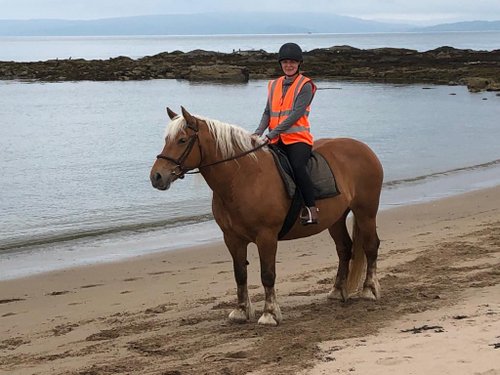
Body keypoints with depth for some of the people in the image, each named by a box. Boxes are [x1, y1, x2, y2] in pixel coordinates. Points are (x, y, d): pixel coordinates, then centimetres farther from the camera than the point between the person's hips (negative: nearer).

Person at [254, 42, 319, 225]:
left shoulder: (305, 85, -1)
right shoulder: (274, 85, 17)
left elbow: (296, 114, -12)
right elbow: (268, 112, 12)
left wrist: (272, 134, -20)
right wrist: (258, 132, -9)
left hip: (297, 138, -6)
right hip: (276, 140, 6)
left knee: (297, 166, -32)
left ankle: (311, 209, -27)